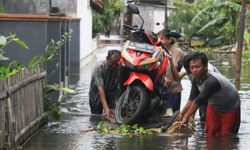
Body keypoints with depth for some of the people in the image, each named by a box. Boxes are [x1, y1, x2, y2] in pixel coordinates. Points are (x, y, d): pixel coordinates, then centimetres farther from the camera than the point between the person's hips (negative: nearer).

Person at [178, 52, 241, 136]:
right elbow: (192, 99, -8)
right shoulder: (196, 79, -13)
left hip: (230, 108, -7)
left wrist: (186, 117, -30)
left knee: (225, 136, -6)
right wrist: (181, 114, -14)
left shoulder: (212, 82, -38)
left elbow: (198, 102, -35)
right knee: (210, 134, 3)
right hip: (214, 106, 7)